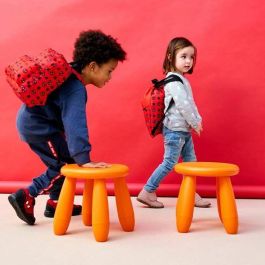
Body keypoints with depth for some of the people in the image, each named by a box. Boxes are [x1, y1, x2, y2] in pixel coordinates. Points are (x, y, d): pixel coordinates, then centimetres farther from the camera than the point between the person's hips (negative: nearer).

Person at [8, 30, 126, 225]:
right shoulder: (75, 88, -27)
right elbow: (75, 123, -36)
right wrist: (83, 160, -37)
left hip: (31, 119, 10)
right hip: (37, 126, -10)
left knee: (60, 163, 17)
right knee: (66, 164, -3)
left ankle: (55, 203, 28)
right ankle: (26, 197, 0)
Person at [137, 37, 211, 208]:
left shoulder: (182, 79, 14)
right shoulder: (173, 81, -17)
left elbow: (190, 103, 17)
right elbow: (183, 105, -23)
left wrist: (197, 121, 7)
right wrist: (195, 123, -13)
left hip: (184, 129, 10)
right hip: (175, 130, -10)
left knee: (191, 161, 13)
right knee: (169, 163, -5)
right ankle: (147, 192, 4)